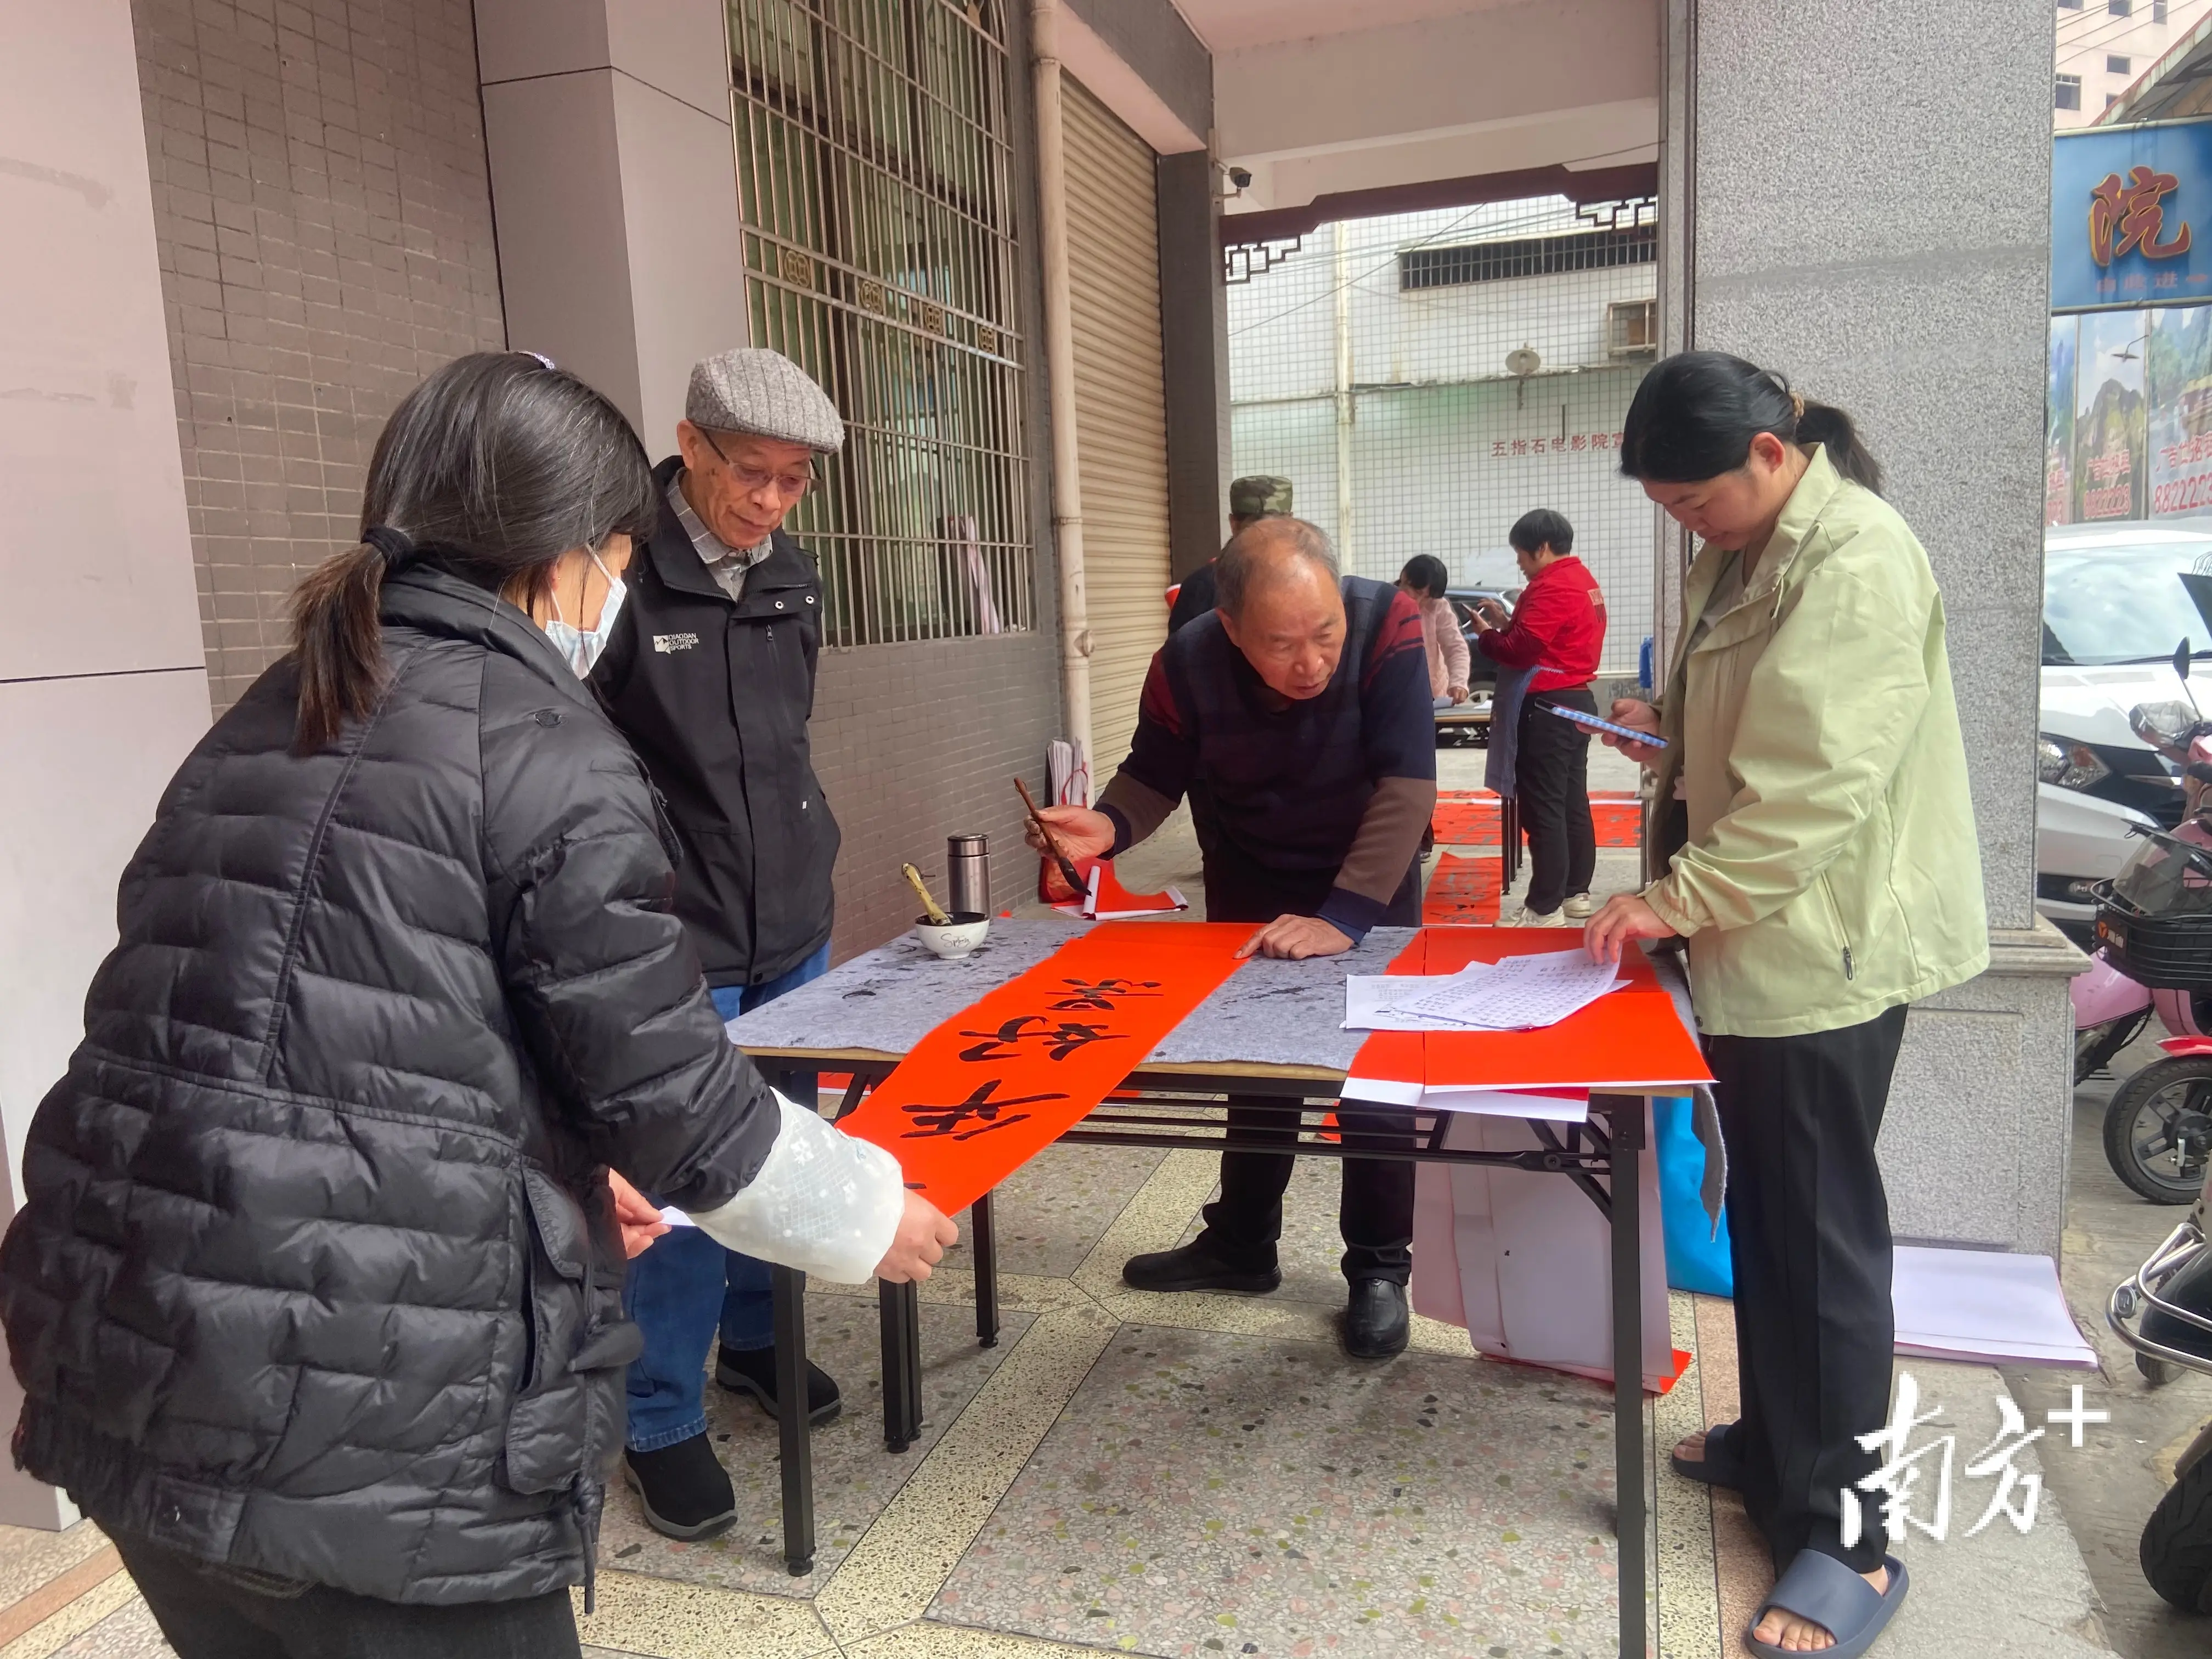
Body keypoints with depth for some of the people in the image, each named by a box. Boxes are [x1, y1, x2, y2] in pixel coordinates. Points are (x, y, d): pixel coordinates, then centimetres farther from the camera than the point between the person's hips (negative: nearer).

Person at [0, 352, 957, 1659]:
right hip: (378, 1455, -7)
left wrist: (563, 1180, 25)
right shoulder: (548, 753, -13)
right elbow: (673, 1097, -10)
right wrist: (869, 1212, 7)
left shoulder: (261, 727, 10)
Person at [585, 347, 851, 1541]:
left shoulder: (792, 576, 6)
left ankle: (752, 1337, 39)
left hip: (792, 921, 7)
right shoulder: (624, 574, -16)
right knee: (677, 1180, 0)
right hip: (673, 936, -7)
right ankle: (660, 1424, 18)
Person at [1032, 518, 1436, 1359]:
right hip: (1249, 887, 2)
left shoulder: (1389, 625, -30)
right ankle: (1242, 1245, 34)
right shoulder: (1189, 663, -25)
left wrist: (1344, 916, -40)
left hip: (1371, 879, -2)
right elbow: (1154, 775, -11)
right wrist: (1108, 827, -33)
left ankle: (1379, 1268, 19)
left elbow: (1406, 783, -33)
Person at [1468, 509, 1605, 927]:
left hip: (1549, 707, -11)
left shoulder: (1552, 586, -17)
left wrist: (1485, 634, -3)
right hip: (1578, 701, 11)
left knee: (1542, 809, -7)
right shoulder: (1582, 579, 15)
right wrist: (1507, 622, 11)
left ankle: (1545, 908, -4)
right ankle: (1575, 893, 22)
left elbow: (1520, 651, -20)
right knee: (1572, 803, 14)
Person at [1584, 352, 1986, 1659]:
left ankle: (1846, 1534, 12)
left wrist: (1677, 900, -21)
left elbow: (1817, 783, -25)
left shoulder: (1857, 558, -18)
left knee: (1820, 1228, -1)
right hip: (1762, 936, 9)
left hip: (1826, 944, -9)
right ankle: (1776, 1442, 34)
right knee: (1761, 1212, 17)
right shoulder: (1747, 555, 12)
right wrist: (1668, 734, 5)